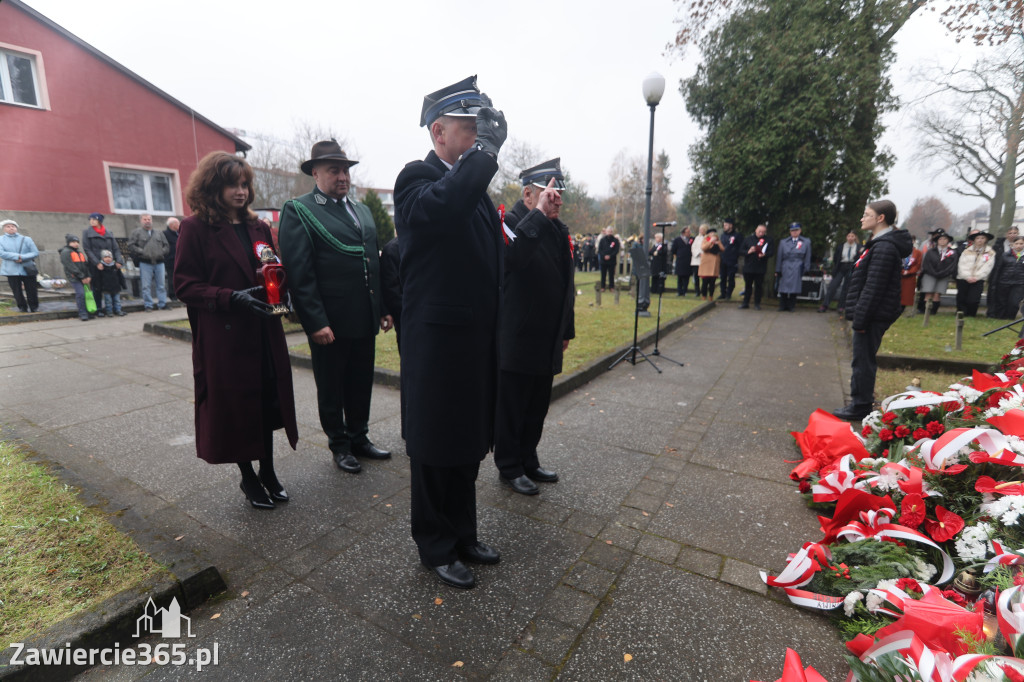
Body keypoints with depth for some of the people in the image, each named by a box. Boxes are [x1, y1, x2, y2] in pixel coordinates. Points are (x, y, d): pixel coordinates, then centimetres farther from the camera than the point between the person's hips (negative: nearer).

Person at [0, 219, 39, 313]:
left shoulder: (26, 239, 7)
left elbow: (35, 253, -1)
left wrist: (22, 258, -13)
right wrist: (17, 256, -15)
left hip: (27, 269, 0)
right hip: (11, 271, 1)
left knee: (31, 291, 1)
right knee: (17, 291, 4)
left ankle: (34, 307, 14)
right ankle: (22, 307, 15)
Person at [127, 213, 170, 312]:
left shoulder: (159, 233, 18)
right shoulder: (136, 232, 7)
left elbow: (166, 246, 15)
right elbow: (131, 246, 0)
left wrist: (162, 253, -2)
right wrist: (142, 252, -11)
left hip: (159, 262, 3)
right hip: (145, 263, -3)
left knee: (161, 285, 4)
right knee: (146, 286, -2)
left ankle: (162, 304, 10)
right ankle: (148, 306, 3)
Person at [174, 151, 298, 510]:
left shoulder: (257, 227, 13)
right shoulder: (195, 228, -4)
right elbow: (185, 285, -7)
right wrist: (232, 298, -21)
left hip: (264, 334, 5)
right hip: (224, 337, -5)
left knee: (268, 401, 9)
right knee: (235, 406, 6)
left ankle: (268, 471, 25)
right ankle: (248, 478, 24)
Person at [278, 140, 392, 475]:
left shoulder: (362, 210, 15)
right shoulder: (298, 211, -5)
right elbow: (299, 272, -13)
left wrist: (383, 308, 11)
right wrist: (316, 322, -18)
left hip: (365, 319, 6)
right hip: (329, 323, -6)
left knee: (361, 384, 16)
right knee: (331, 389, 11)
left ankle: (359, 437, 34)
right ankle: (339, 445, 28)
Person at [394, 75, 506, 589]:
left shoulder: (474, 185, 15)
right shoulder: (418, 177, -9)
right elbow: (445, 204, -36)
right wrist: (486, 148, -20)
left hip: (476, 344, 8)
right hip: (437, 346, -8)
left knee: (468, 446, 19)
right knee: (436, 451, 9)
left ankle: (462, 534, 39)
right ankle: (436, 548, 30)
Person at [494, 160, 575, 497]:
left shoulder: (559, 229, 12)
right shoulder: (510, 222, -12)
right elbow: (512, 256, -37)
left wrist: (566, 330, 18)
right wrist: (539, 215, -29)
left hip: (547, 342, 8)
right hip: (516, 341, -8)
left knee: (537, 408, 18)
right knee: (511, 409, 7)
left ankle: (529, 461, 35)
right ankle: (509, 468, 24)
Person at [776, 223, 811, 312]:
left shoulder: (806, 242, 8)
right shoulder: (783, 242, 9)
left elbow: (807, 258, 8)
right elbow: (779, 257, 9)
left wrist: (806, 270, 3)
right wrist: (777, 271, 6)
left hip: (797, 270, -1)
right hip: (785, 269, 1)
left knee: (794, 287, -2)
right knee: (783, 289, -1)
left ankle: (791, 307, 9)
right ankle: (782, 307, 10)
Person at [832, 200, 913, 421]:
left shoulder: (884, 247, -17)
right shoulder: (880, 244, 15)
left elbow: (873, 288, -22)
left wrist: (860, 318, -21)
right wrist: (857, 315, 20)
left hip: (874, 315, -10)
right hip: (873, 314, 10)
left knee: (863, 360, -3)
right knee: (863, 360, 16)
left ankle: (861, 407, 6)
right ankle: (859, 402, 27)